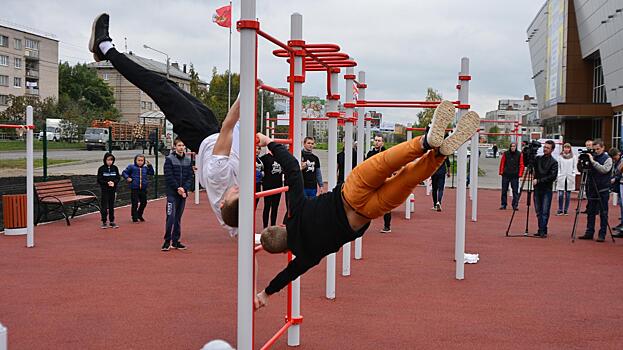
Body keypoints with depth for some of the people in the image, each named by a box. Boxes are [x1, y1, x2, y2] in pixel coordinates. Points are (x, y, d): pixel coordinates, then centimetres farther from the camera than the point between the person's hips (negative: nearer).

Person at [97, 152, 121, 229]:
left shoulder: (115, 168, 2)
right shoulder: (101, 169, -6)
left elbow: (118, 178, 5)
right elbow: (99, 180, -5)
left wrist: (114, 182, -14)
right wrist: (107, 183, -18)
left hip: (113, 190, 3)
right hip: (104, 190, -3)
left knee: (111, 206, 10)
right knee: (104, 206, -1)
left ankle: (112, 221, 18)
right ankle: (104, 222, 8)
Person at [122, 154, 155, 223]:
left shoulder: (145, 168, 10)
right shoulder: (131, 167, -1)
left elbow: (151, 173, 11)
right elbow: (124, 172, 3)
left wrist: (150, 165, 2)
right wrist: (127, 178, -14)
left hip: (143, 189, 4)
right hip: (134, 189, -4)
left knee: (144, 203, 12)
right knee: (135, 204, -2)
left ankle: (139, 215, 31)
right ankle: (134, 217, 10)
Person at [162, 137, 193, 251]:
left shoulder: (188, 160, 10)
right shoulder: (169, 159, -3)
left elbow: (190, 177, 7)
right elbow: (169, 177, -9)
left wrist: (184, 188, -8)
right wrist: (178, 188, -13)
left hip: (183, 193, 4)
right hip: (172, 193, -4)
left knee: (178, 218, 9)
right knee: (171, 217, -11)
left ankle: (175, 241, 15)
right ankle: (167, 241, -3)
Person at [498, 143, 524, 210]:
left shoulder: (519, 154, 1)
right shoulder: (506, 154, 4)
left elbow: (521, 165, 1)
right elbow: (502, 163, 7)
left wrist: (520, 174, -6)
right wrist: (501, 172, 1)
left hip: (515, 176, -1)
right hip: (506, 175, 2)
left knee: (515, 191, -2)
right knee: (504, 190, 6)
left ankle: (515, 205, 4)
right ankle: (503, 205, 14)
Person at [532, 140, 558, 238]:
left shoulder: (553, 162, -3)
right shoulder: (538, 158, 11)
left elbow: (552, 176, -11)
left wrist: (539, 180, -15)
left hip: (547, 190, -5)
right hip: (537, 189, 5)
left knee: (545, 212, -6)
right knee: (538, 211, 7)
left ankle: (543, 231, -4)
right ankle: (540, 230, 14)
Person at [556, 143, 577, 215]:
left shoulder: (573, 157, 5)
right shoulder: (560, 157, 7)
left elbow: (575, 167, 6)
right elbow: (558, 167, 7)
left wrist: (573, 175, -4)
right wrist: (558, 176, -2)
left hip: (570, 178, 0)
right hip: (561, 178, 0)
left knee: (568, 195, 3)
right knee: (560, 194, -6)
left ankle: (566, 210, 11)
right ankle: (560, 210, 4)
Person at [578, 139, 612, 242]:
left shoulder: (607, 159, -3)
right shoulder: (591, 156, 9)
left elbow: (604, 169, -21)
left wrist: (593, 161, -23)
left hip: (603, 190, -5)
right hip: (591, 189, 5)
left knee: (603, 213, 1)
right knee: (590, 212, 8)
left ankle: (602, 235, 5)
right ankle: (589, 233, 15)